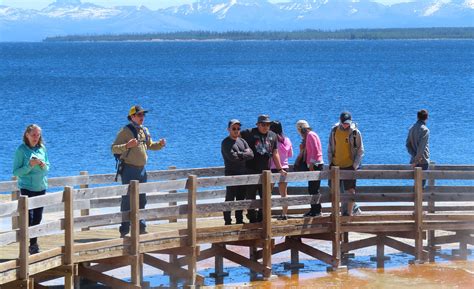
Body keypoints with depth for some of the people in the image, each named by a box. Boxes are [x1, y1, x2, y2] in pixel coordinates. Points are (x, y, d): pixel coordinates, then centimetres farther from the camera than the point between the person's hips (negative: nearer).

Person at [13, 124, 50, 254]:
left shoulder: (42, 148, 6)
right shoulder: (21, 150, -9)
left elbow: (47, 168, 14)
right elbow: (16, 172, -11)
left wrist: (44, 166, -9)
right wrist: (30, 165, -23)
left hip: (41, 187, 5)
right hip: (27, 188, -5)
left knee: (38, 217, 9)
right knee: (27, 218, -5)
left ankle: (33, 243, 20)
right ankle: (26, 244, -2)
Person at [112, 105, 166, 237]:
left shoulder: (145, 131, 12)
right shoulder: (125, 131, -10)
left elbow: (150, 145, 28)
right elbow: (114, 148, -14)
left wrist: (160, 144, 8)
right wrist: (127, 146, -31)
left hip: (142, 169, 7)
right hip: (129, 169, -7)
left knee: (141, 199, 13)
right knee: (127, 200, -5)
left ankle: (141, 227, 22)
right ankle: (124, 229, -2)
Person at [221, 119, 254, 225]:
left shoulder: (242, 141, 14)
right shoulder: (226, 143, -5)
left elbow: (251, 154, 2)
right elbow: (232, 157, -19)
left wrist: (240, 154, -12)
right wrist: (245, 154, -5)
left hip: (242, 174, 6)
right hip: (231, 174, -6)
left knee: (241, 199, 10)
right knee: (230, 199, -6)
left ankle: (239, 220, 17)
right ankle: (228, 221, -4)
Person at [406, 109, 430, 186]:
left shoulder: (412, 128, 8)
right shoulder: (425, 130, -13)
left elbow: (408, 145, 6)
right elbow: (421, 146, -20)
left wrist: (414, 156, 0)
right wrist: (417, 159, -18)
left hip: (414, 159, 7)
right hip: (423, 160, -7)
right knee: (422, 181, -3)